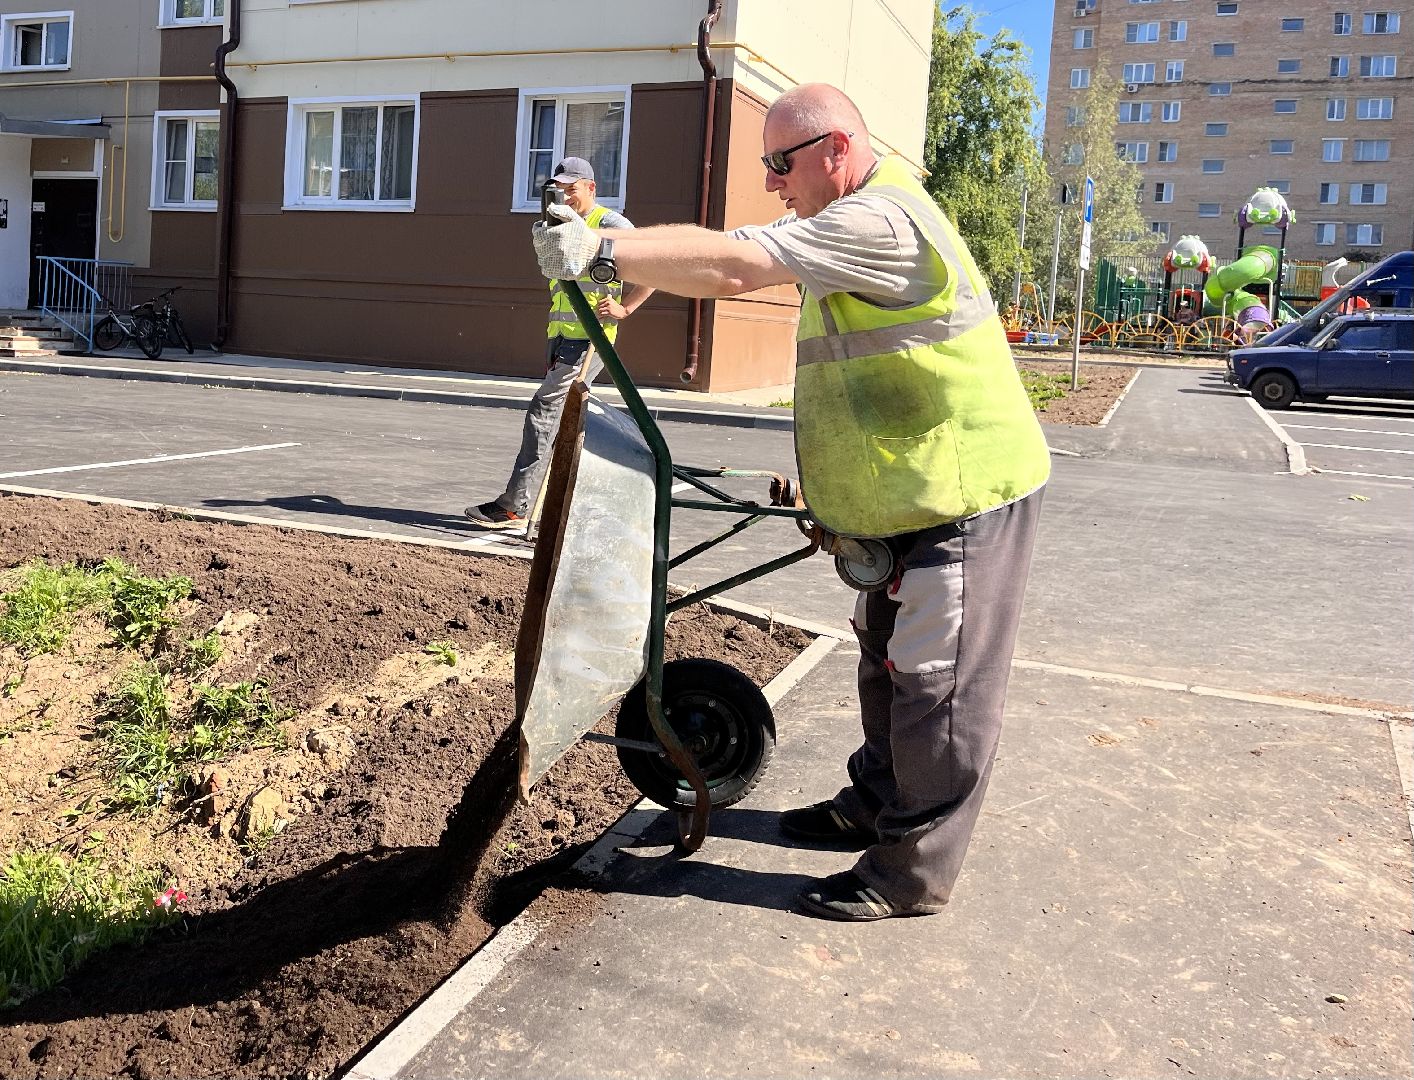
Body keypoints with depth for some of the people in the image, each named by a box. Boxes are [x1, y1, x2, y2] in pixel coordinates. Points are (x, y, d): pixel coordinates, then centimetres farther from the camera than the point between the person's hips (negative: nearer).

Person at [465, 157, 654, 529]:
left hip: (589, 339, -9)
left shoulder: (610, 224, -3)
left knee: (544, 409, -16)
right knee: (561, 421, 9)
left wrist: (623, 308, -14)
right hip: (562, 339, 9)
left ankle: (515, 506, -15)